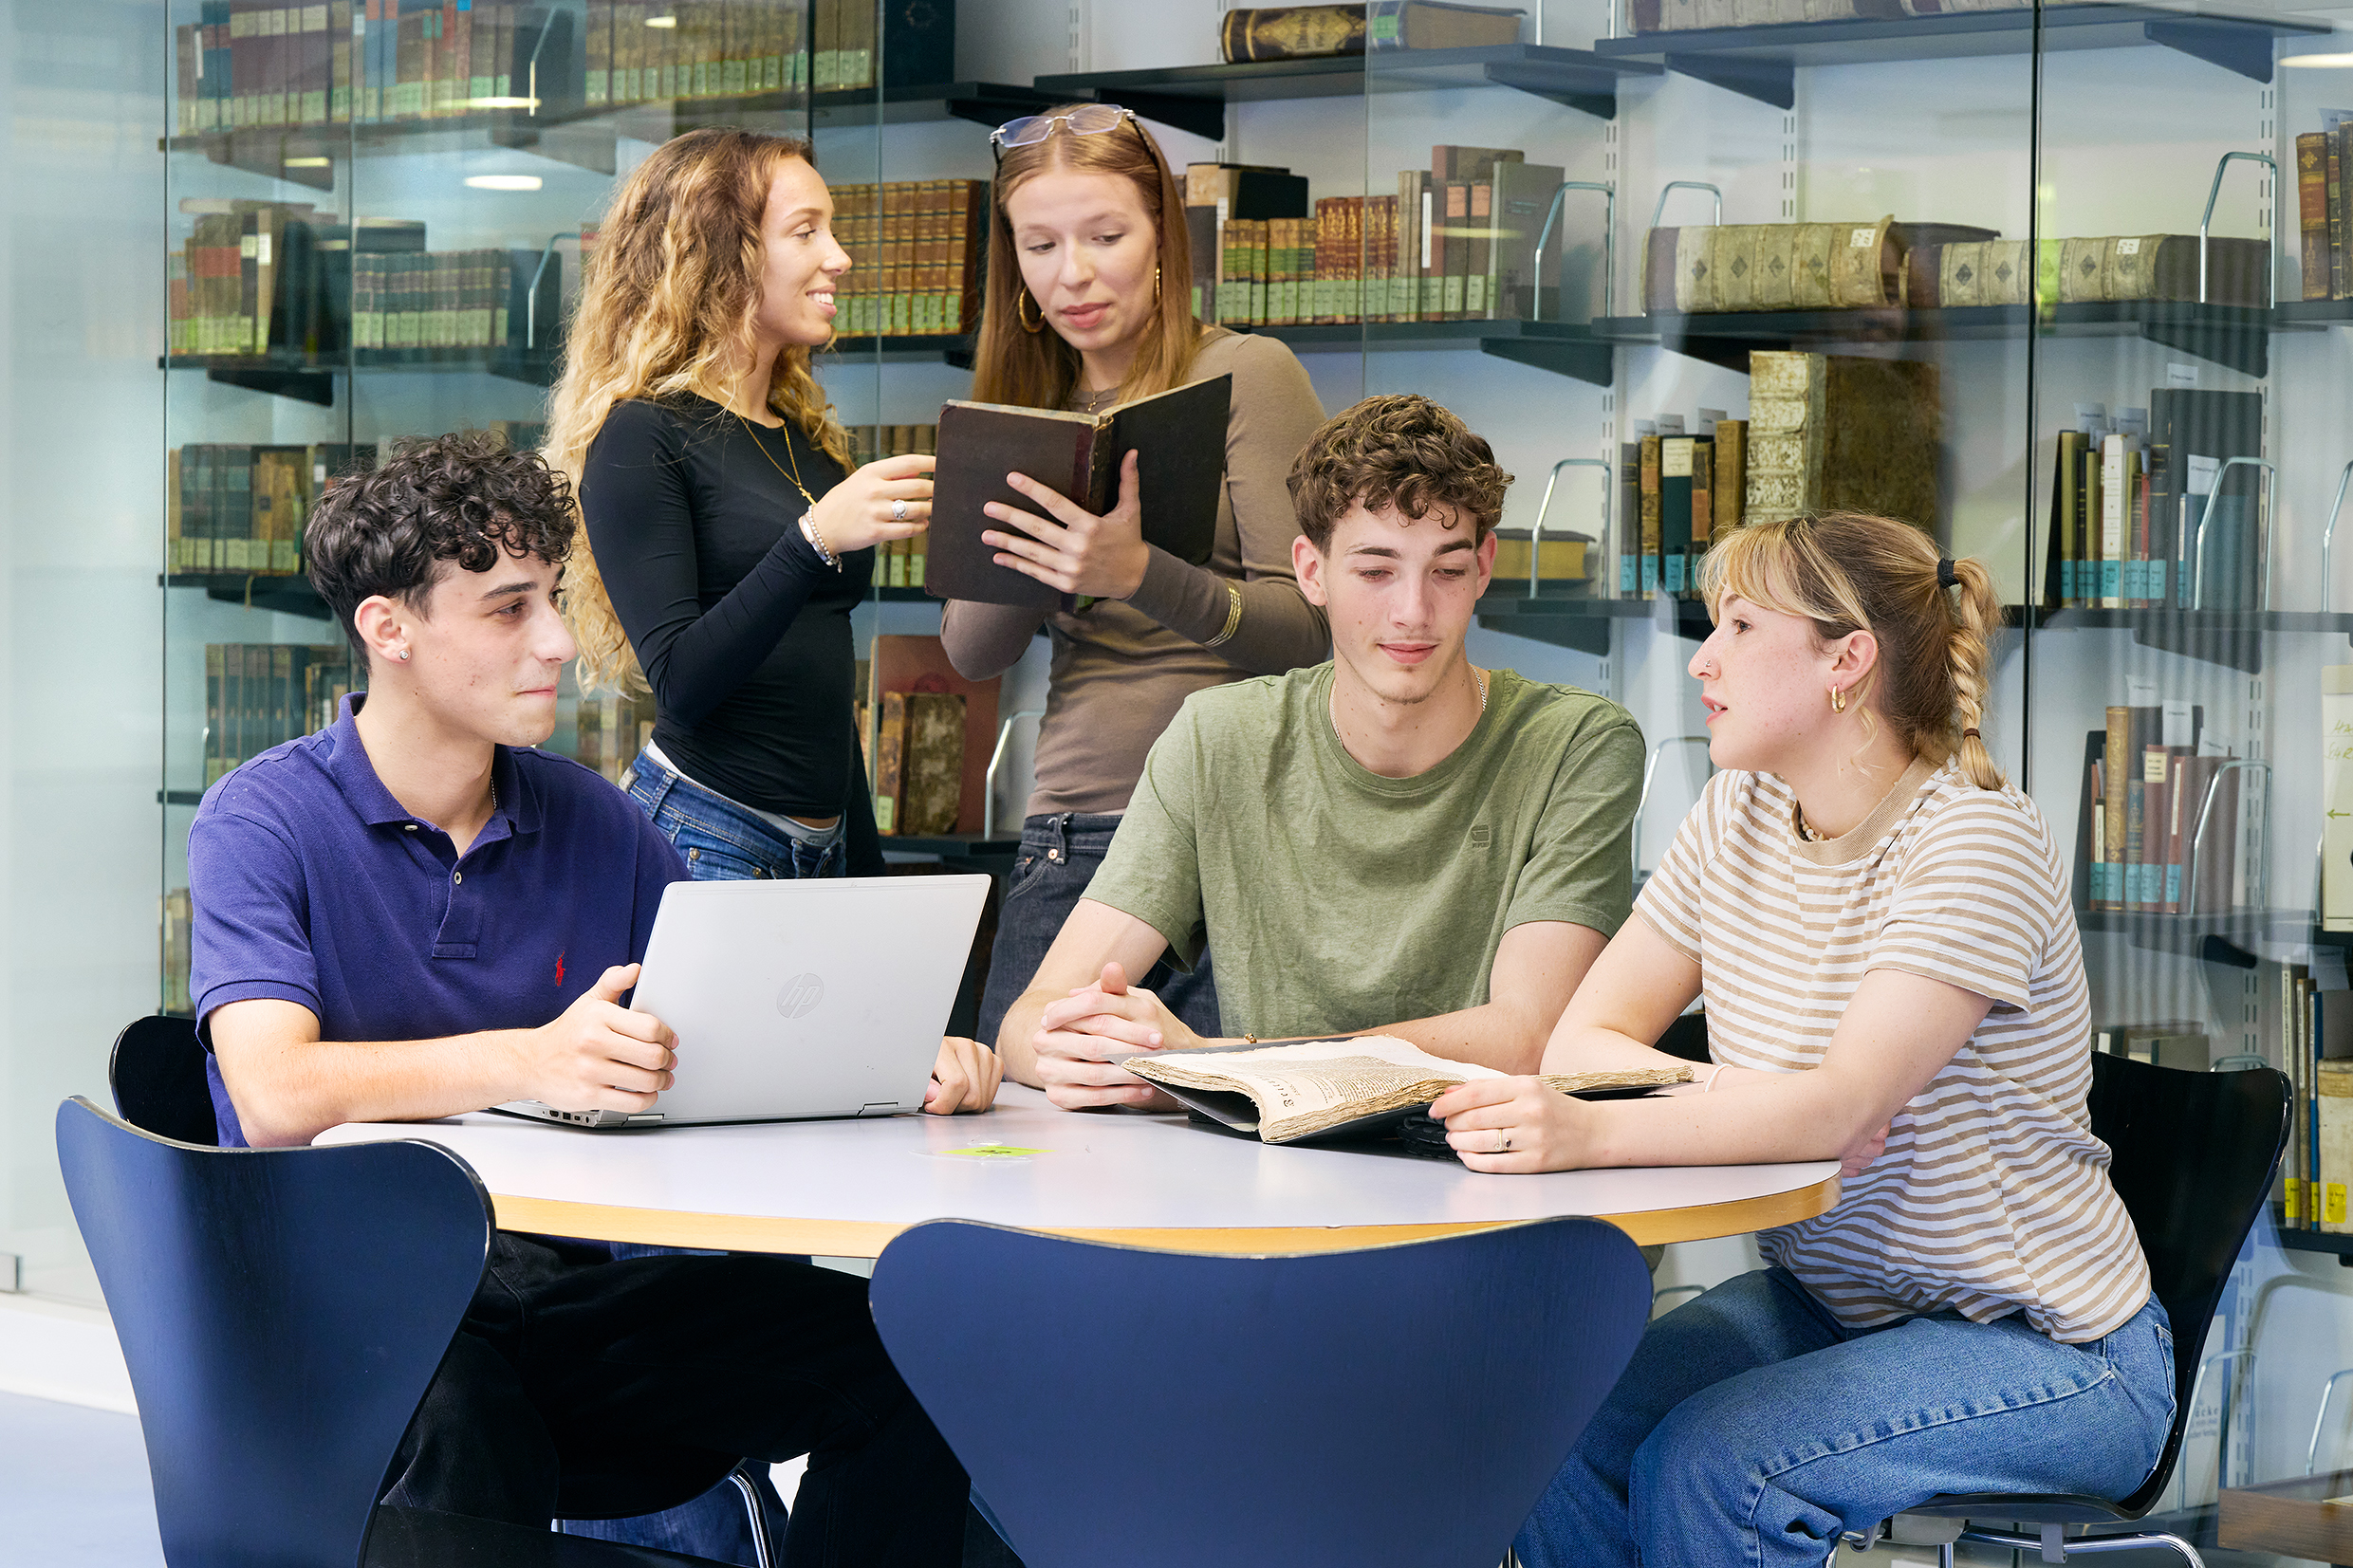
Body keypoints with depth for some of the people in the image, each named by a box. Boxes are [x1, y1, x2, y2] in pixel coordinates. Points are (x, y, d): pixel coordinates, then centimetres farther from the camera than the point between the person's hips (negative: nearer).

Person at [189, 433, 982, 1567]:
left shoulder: (593, 825, 13)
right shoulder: (263, 824, -4)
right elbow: (274, 1095, -21)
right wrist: (529, 1061, -37)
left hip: (567, 1283, 6)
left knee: (898, 1354, -17)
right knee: (465, 1427, -40)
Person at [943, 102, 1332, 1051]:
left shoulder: (1244, 376, -2)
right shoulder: (1026, 408, 15)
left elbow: (1314, 626, -10)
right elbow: (971, 652, 10)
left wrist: (1143, 578, -26)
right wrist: (1029, 560, -11)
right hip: (1063, 854, 5)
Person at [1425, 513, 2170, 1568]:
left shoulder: (1977, 842, -19)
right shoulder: (1738, 816, 4)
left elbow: (1843, 1109, -32)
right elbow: (1581, 1039, -2)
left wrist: (1594, 1135, -46)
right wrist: (1726, 1097, -22)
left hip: (2047, 1350, -6)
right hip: (1824, 1302, 6)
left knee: (1703, 1463, -28)